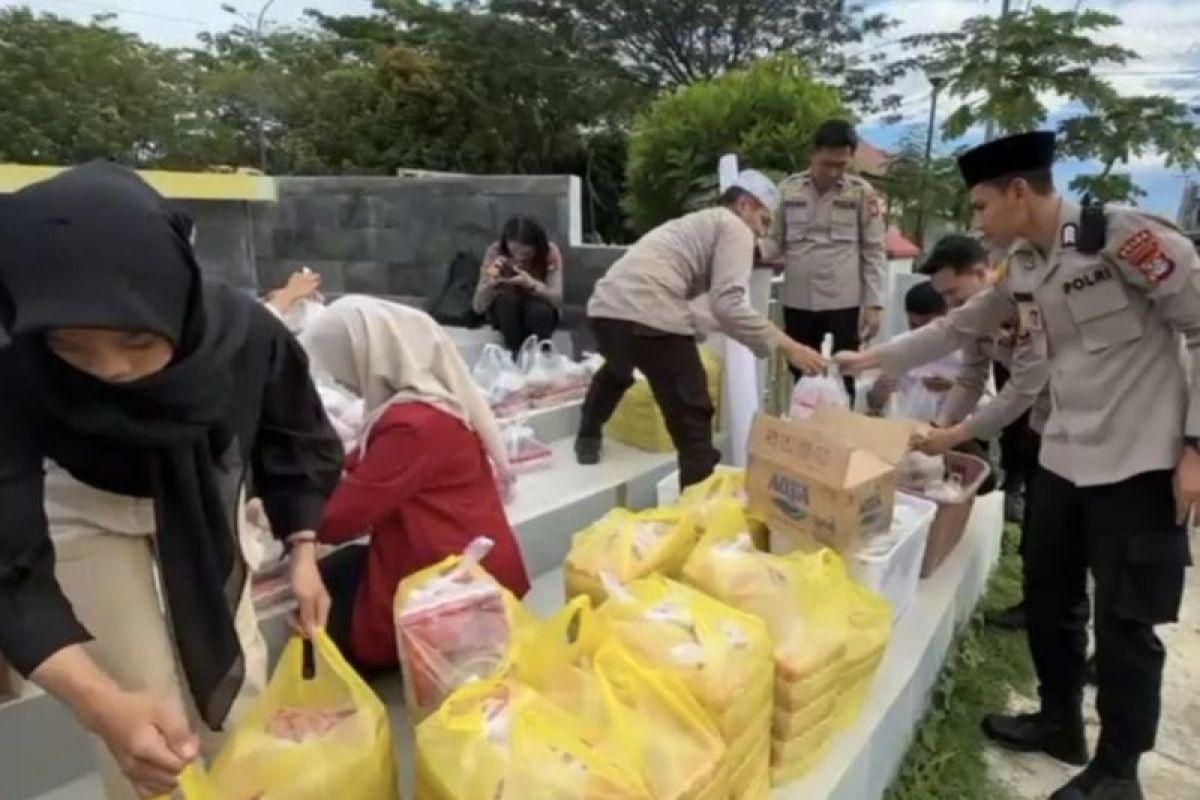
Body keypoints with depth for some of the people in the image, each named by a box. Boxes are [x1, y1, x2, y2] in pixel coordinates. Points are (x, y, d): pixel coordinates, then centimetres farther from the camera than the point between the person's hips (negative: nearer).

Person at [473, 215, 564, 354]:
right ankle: (515, 353, -15)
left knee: (539, 309, -35)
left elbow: (557, 298, -28)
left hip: (540, 315, 0)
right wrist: (490, 283, -43)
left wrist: (530, 284, -46)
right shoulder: (495, 252, -21)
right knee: (507, 297, -33)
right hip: (505, 313, 1)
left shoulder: (550, 252, -21)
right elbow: (478, 307, -22)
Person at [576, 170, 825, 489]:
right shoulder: (734, 227, 6)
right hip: (650, 315, -9)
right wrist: (786, 346, -7)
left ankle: (588, 439, 54)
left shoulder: (696, 223, 33)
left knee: (617, 371, 39)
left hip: (605, 306, 9)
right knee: (691, 420, -2)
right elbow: (726, 305, -9)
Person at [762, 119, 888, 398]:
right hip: (797, 302, 2)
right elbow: (775, 240, 8)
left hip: (843, 302, -2)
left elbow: (874, 252, 0)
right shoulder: (788, 189, 2)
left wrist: (874, 304, -5)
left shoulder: (862, 193, -2)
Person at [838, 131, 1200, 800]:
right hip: (1064, 457, 7)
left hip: (1141, 461, -7)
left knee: (1124, 620, 3)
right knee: (1048, 599, 16)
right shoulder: (1023, 267, 6)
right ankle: (1061, 724, 37)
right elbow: (962, 327, 18)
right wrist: (869, 359, 20)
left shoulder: (1125, 235, -17)